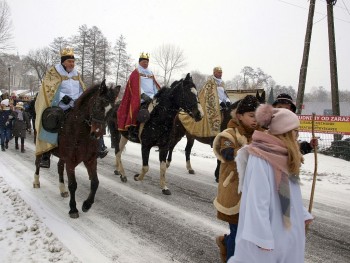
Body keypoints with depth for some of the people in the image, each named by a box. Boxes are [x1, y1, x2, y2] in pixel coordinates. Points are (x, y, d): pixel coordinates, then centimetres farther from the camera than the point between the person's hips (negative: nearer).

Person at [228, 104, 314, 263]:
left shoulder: (284, 156, 5)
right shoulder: (260, 158, -22)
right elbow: (257, 199, -24)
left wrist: (302, 215, 16)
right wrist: (262, 236, -23)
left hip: (287, 228, 9)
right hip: (267, 230, -8)